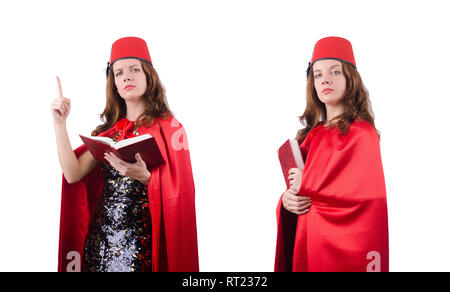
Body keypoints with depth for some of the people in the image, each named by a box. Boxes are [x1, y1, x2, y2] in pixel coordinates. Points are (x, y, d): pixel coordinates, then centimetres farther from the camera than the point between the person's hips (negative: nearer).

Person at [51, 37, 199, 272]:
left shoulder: (168, 128, -5)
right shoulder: (110, 129, 10)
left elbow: (177, 195, -11)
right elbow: (73, 174, -2)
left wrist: (144, 177, -28)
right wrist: (60, 123, -4)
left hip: (143, 243, -4)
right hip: (100, 238, 4)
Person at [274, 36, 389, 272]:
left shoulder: (361, 133, -10)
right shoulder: (312, 135, 9)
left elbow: (368, 195, -22)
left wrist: (306, 183, -14)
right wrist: (287, 200, -10)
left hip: (344, 250, -6)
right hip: (306, 244, 6)